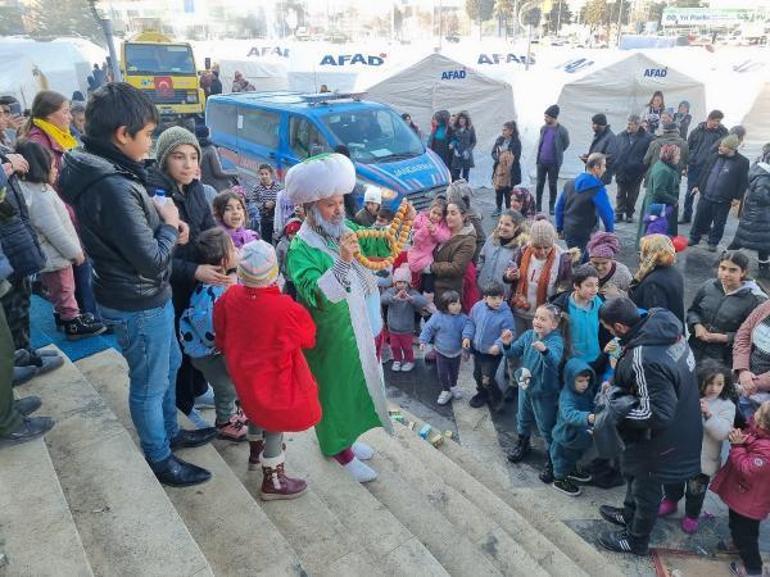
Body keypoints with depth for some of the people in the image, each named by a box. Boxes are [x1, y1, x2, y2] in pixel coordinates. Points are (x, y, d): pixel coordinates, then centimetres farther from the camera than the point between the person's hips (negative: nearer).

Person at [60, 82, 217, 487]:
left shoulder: (99, 169, 1)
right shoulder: (114, 186, -30)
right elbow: (152, 261, -28)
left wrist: (166, 224, -2)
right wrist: (169, 225, -11)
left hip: (146, 296, 10)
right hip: (138, 305, -10)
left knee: (169, 365, 26)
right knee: (150, 385, 10)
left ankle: (170, 432, 47)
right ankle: (159, 460, 32)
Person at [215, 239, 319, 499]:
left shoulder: (230, 297, -15)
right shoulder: (286, 309, -30)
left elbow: (221, 337, 1)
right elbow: (309, 338, -12)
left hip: (244, 372, 6)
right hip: (274, 378, -6)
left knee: (257, 409, 29)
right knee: (276, 423, 10)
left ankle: (256, 452, 52)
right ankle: (273, 481, 22)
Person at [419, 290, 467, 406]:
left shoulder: (463, 318, -15)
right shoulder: (438, 316, -20)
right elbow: (428, 328, -11)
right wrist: (423, 341, -15)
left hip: (457, 352, 2)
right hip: (441, 352, -2)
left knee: (454, 371, 22)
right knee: (442, 373, 8)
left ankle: (453, 386, 48)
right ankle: (446, 391, 29)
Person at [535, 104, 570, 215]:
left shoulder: (562, 131, -13)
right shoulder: (543, 128, 1)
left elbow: (566, 145, 2)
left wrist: (557, 152, 9)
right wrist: (539, 156, 12)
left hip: (554, 163, -4)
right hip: (541, 161, 4)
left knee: (552, 185, 6)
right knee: (539, 184, 8)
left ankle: (551, 207, 18)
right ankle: (538, 206, 17)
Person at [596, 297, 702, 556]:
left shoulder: (645, 359, -39)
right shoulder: (663, 324, -12)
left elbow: (658, 415, -33)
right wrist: (618, 385, 1)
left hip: (659, 438, -8)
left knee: (645, 486, 17)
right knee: (633, 470, 30)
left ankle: (636, 540, 42)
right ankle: (630, 514, 55)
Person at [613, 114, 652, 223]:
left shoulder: (646, 138, -8)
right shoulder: (621, 136, 1)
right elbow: (615, 152, 5)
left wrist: (644, 170, -11)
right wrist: (615, 166, -1)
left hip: (636, 173, -2)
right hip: (621, 171, 2)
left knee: (632, 196, 11)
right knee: (621, 194, 11)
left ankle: (629, 214, 25)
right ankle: (619, 213, 20)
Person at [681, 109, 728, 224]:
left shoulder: (722, 132, -2)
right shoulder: (697, 130, 0)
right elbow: (688, 147, 4)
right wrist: (686, 163, 1)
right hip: (694, 166, 1)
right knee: (690, 192, 9)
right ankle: (686, 216, 22)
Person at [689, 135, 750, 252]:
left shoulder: (742, 162, -10)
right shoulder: (715, 156, 2)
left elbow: (744, 182, -8)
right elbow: (705, 171, 13)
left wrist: (737, 197, -10)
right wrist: (698, 186, 12)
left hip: (723, 201, -3)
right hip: (706, 196, 3)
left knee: (718, 223, 9)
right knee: (699, 219, 12)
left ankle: (713, 243, 24)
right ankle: (694, 238, 27)